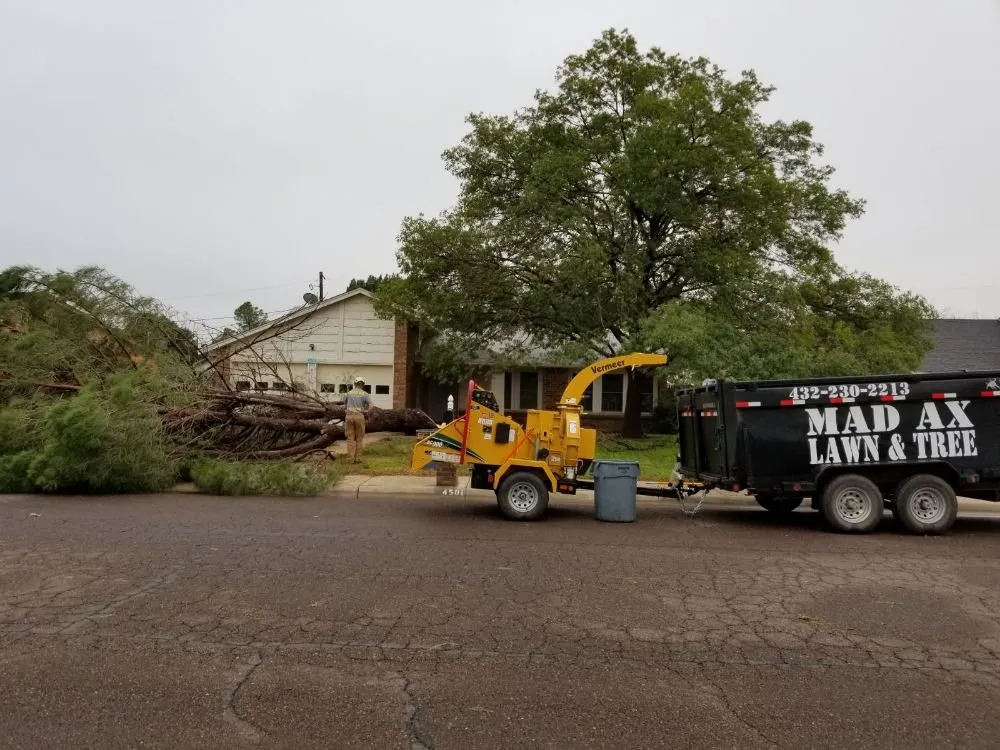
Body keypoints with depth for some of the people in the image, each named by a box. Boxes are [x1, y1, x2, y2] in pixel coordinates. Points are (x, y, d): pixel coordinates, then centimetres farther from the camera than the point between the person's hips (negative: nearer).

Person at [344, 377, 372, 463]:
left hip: (349, 416, 2)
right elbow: (371, 406, -14)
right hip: (359, 417, -2)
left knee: (350, 438, 6)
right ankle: (358, 458, 7)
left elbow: (345, 405, 25)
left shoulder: (349, 393, 10)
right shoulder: (365, 394, -2)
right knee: (359, 438, 8)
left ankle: (351, 458, 2)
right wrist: (366, 412, 4)